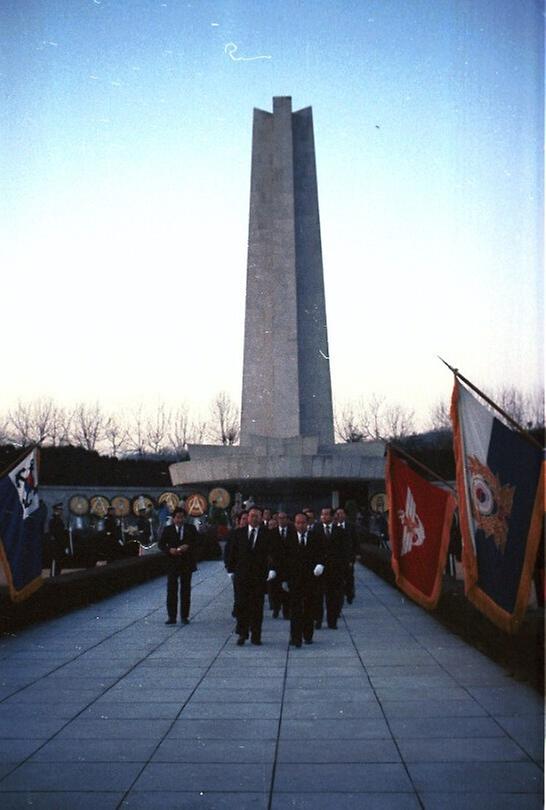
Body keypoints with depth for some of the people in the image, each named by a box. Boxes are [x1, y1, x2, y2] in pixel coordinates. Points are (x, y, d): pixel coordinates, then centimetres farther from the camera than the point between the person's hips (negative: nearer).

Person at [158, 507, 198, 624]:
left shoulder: (191, 528, 5)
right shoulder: (168, 530, 3)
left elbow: (196, 542, 0)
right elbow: (161, 544, 0)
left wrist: (188, 546, -19)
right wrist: (169, 550, -18)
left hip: (187, 563, 1)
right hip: (172, 563, -1)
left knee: (185, 590, 6)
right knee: (171, 590, -3)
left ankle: (184, 616, 14)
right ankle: (172, 617, 1)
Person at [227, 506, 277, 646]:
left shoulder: (267, 534, 0)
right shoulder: (239, 533, 7)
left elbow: (271, 553, -6)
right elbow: (232, 553, 9)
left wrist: (272, 569, -19)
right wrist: (231, 570, 4)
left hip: (259, 575, -1)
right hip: (241, 575, 1)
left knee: (257, 607, 3)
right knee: (241, 605, 1)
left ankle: (255, 636, 11)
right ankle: (242, 634, 11)